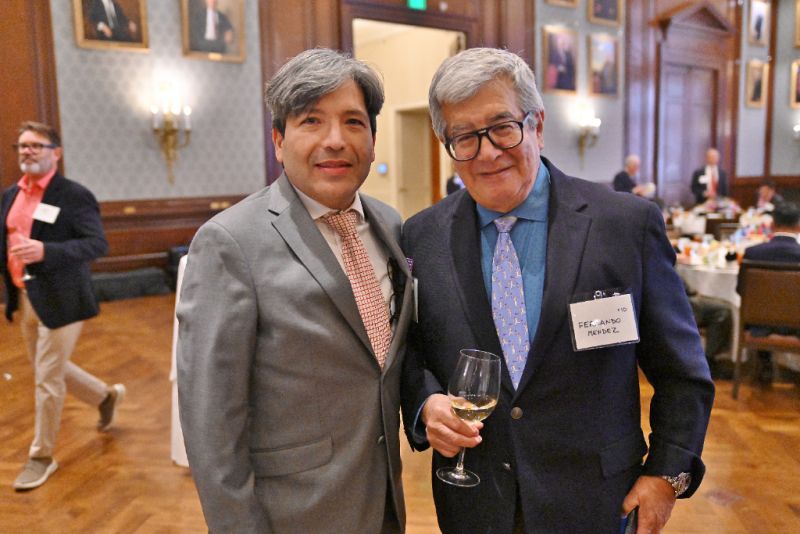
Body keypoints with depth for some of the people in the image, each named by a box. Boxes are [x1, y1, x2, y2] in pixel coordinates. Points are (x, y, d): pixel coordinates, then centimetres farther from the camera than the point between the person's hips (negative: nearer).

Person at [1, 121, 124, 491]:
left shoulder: (74, 195, -13)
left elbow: (97, 244, -21)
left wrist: (46, 251, -34)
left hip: (59, 299, -8)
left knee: (48, 379, 1)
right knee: (51, 371, 19)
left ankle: (41, 457, 18)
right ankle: (107, 396, 43)